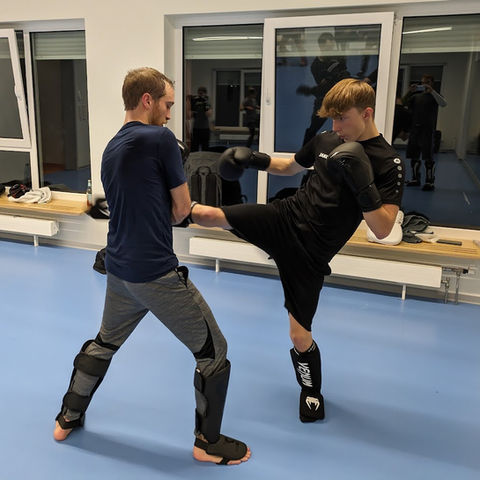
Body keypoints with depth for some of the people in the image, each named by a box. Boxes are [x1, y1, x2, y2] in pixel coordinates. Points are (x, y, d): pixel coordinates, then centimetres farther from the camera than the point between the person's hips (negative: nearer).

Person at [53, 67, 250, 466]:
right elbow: (182, 208, -5)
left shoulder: (111, 149, 10)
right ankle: (209, 442, 20)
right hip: (157, 274, -8)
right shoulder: (161, 139, -14)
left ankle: (68, 417, 44)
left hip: (119, 270, 8)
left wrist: (160, 213, 6)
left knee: (105, 343, 29)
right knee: (213, 351, 7)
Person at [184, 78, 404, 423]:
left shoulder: (388, 164, -15)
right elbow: (291, 166, 20)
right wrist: (258, 160, 3)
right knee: (208, 214, -6)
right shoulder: (325, 140, 1)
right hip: (284, 218, 4)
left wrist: (362, 186, -32)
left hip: (309, 251, -4)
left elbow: (383, 230, -19)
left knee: (300, 334, 3)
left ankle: (312, 392, 32)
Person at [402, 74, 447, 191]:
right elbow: (403, 103, 7)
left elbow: (443, 104, -14)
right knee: (414, 156, 9)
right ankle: (415, 179, 21)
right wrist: (409, 91, -7)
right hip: (414, 129, 5)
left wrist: (431, 91, -20)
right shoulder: (416, 96, 16)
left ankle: (430, 182, -5)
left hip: (427, 130, -5)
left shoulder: (434, 96, 5)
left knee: (428, 157, -8)